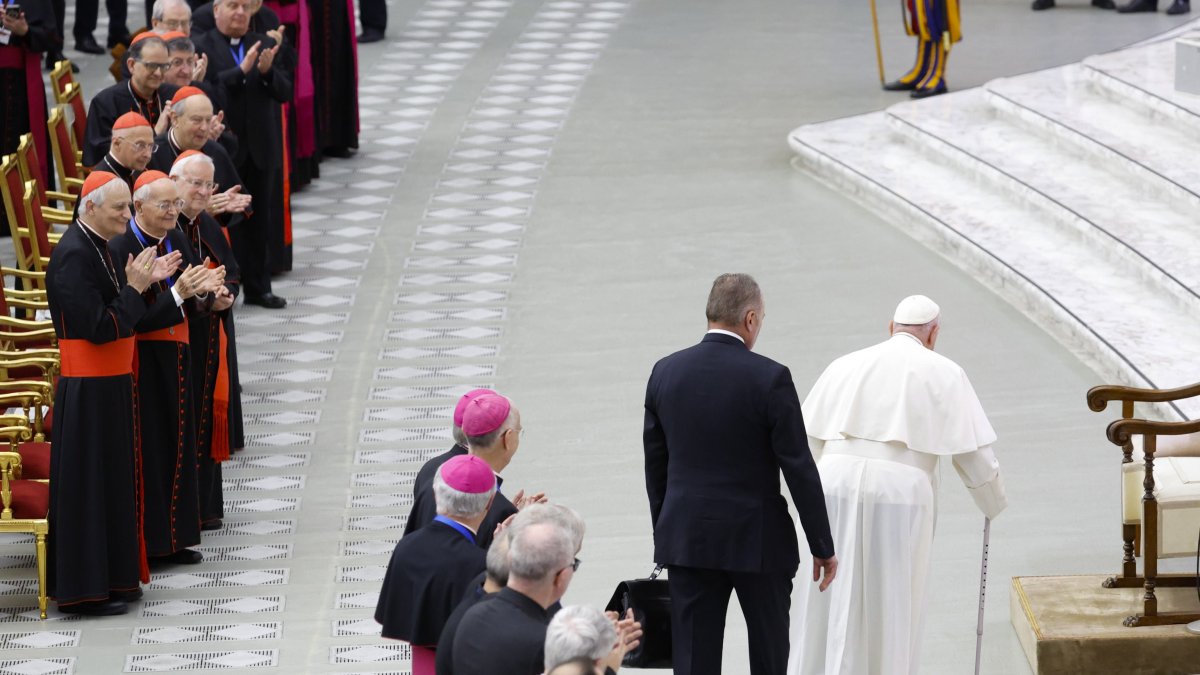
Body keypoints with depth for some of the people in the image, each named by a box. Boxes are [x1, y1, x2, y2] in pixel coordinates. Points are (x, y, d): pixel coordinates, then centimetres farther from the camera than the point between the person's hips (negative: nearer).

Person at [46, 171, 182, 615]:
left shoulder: (99, 248, 10)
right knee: (88, 483, -2)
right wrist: (134, 287, -18)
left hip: (110, 384, 10)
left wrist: (146, 282, 3)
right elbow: (98, 328, -23)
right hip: (87, 390, -10)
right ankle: (85, 590, 5)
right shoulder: (73, 255, -20)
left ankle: (111, 576, 24)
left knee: (111, 478, 15)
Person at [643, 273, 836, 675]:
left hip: (687, 537, 3)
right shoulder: (770, 379, -13)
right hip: (758, 538, -3)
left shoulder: (665, 373, 0)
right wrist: (822, 546, -3)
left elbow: (655, 464, 7)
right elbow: (799, 468, -11)